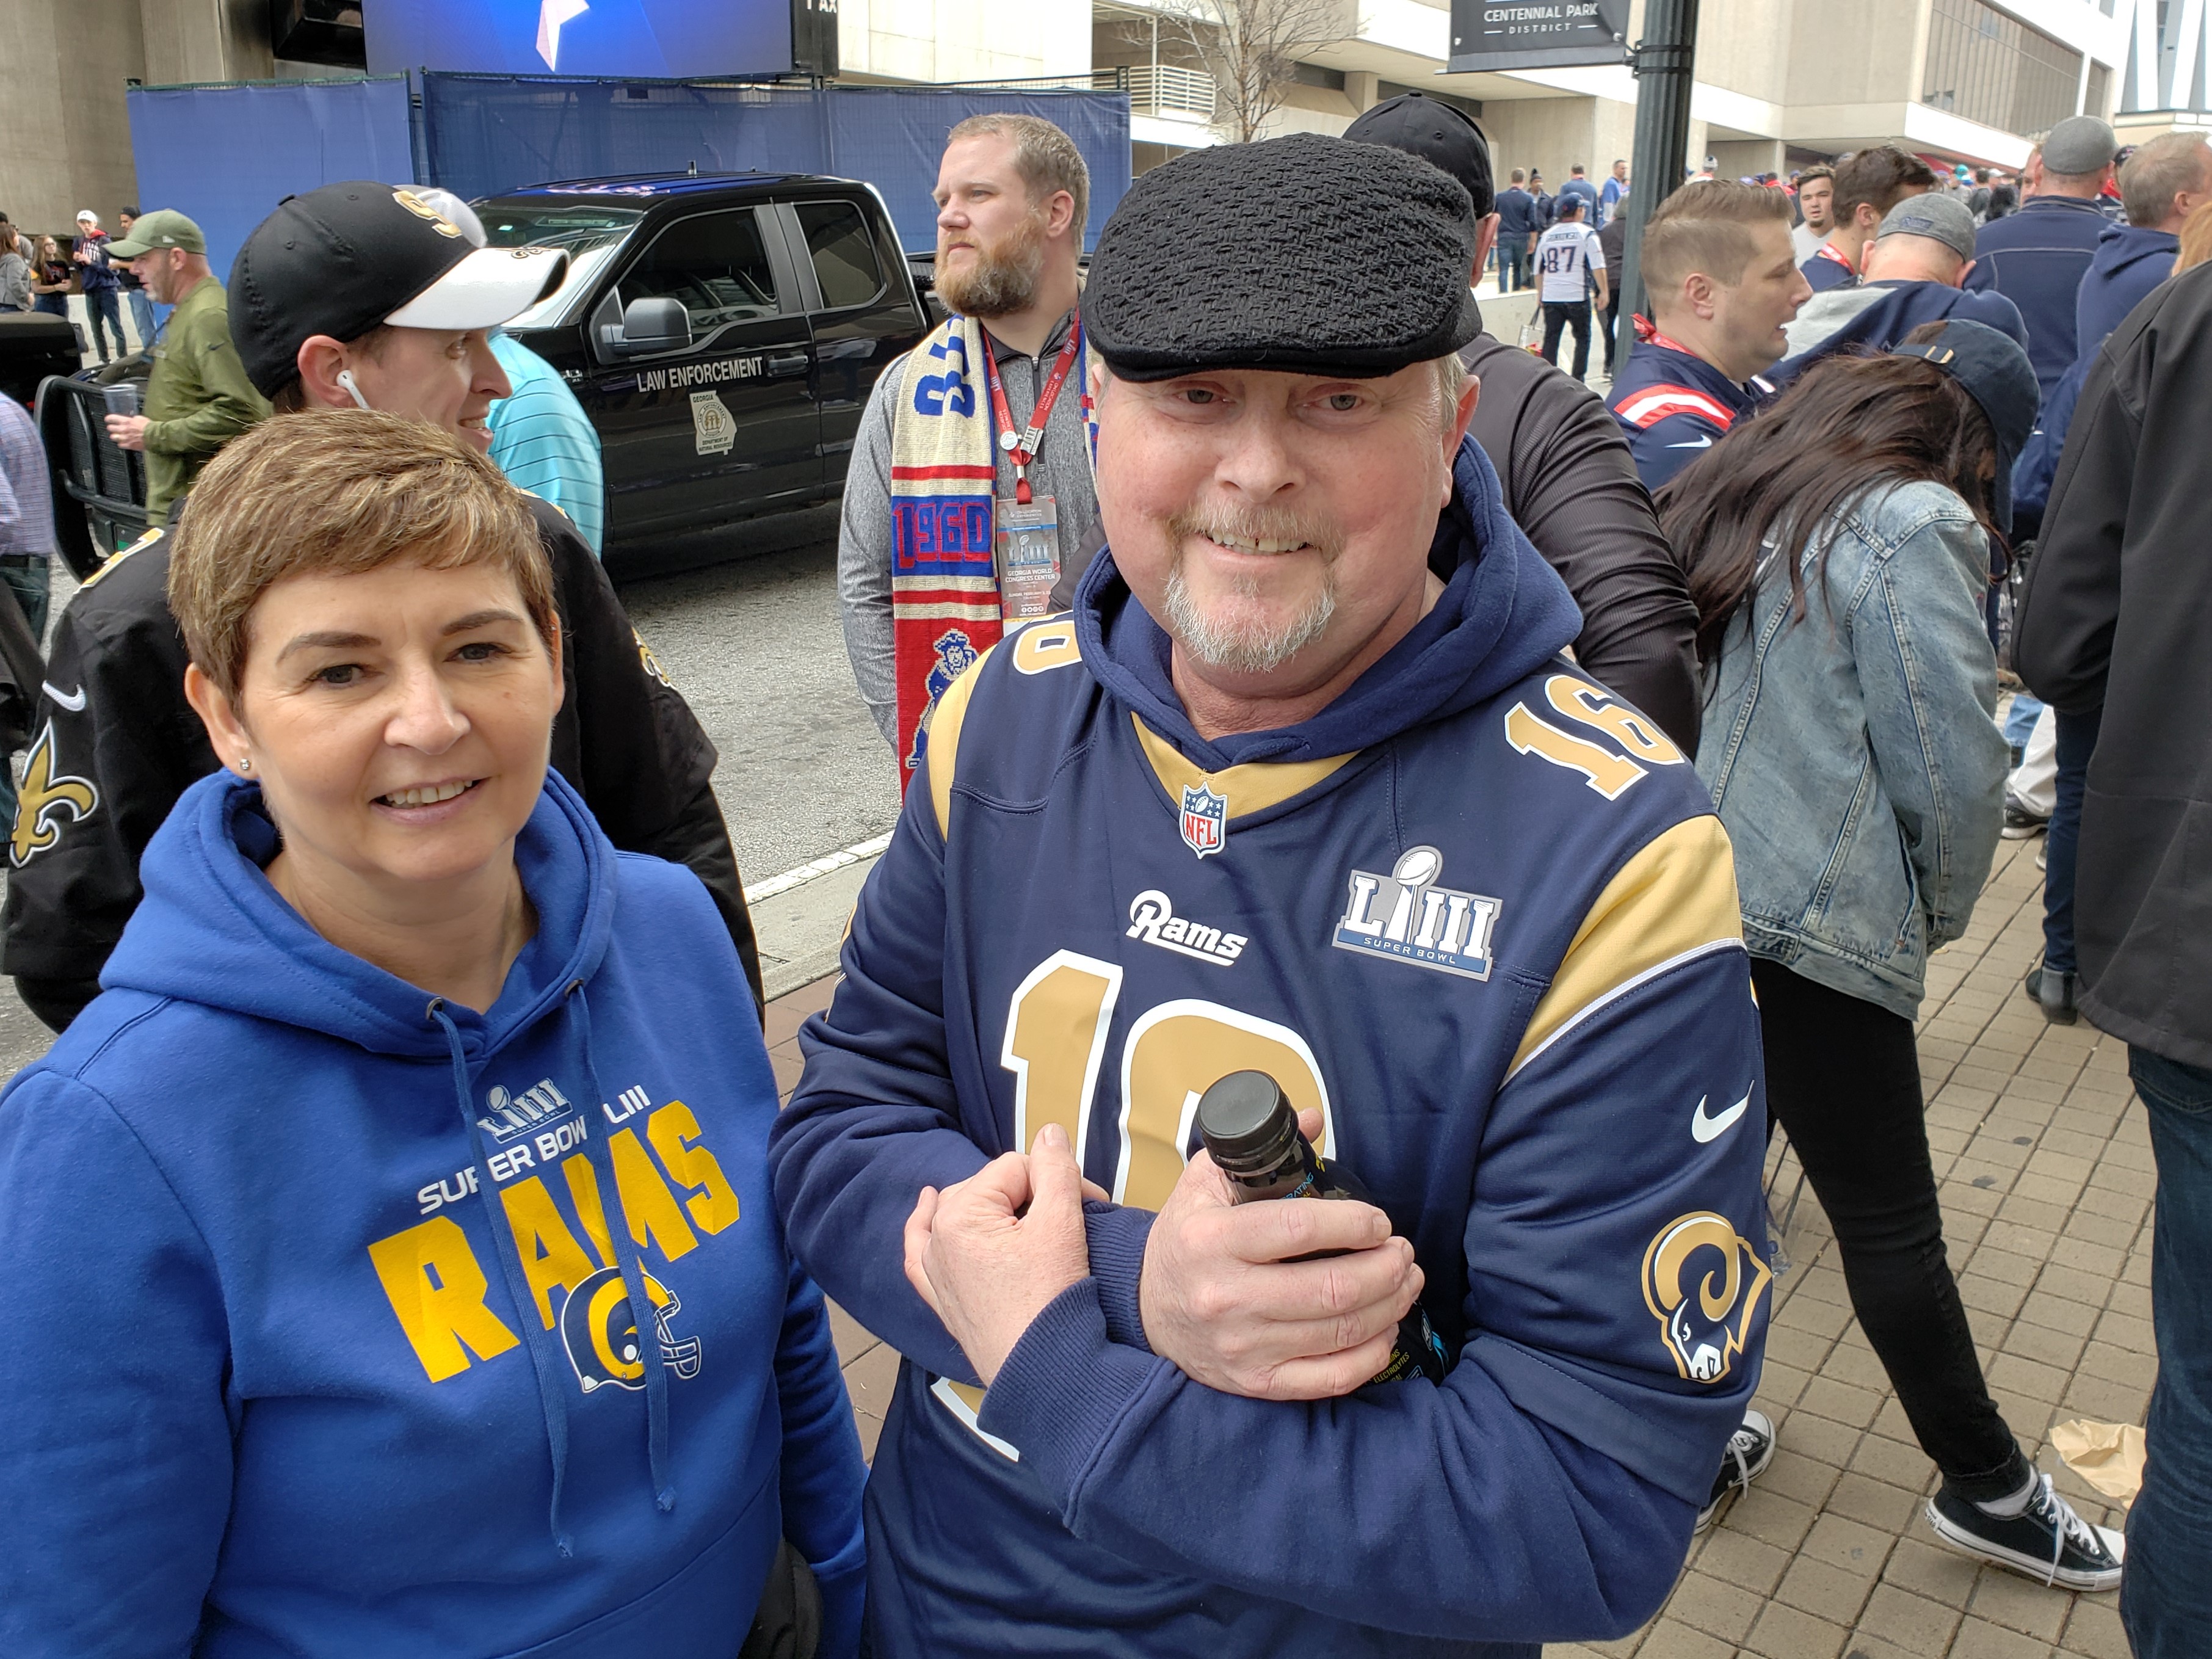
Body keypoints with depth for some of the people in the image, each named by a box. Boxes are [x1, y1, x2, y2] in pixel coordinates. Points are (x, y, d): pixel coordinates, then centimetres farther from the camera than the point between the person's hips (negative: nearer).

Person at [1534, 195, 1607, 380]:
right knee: (1582, 337, 8)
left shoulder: (1546, 236, 10)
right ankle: (1578, 379, 4)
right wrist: (1603, 291, -1)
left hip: (1550, 297, 3)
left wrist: (1540, 293, 27)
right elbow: (1597, 266, -8)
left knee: (1551, 339, 7)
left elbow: (1538, 270, 16)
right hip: (1577, 296, -3)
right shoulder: (1587, 234, -3)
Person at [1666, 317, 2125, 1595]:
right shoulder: (1916, 526, -10)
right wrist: (1941, 912, 8)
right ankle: (1988, 1488, 26)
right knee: (1892, 1223, 8)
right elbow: (1955, 766, -12)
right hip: (1813, 924, -7)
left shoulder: (1733, 494, 12)